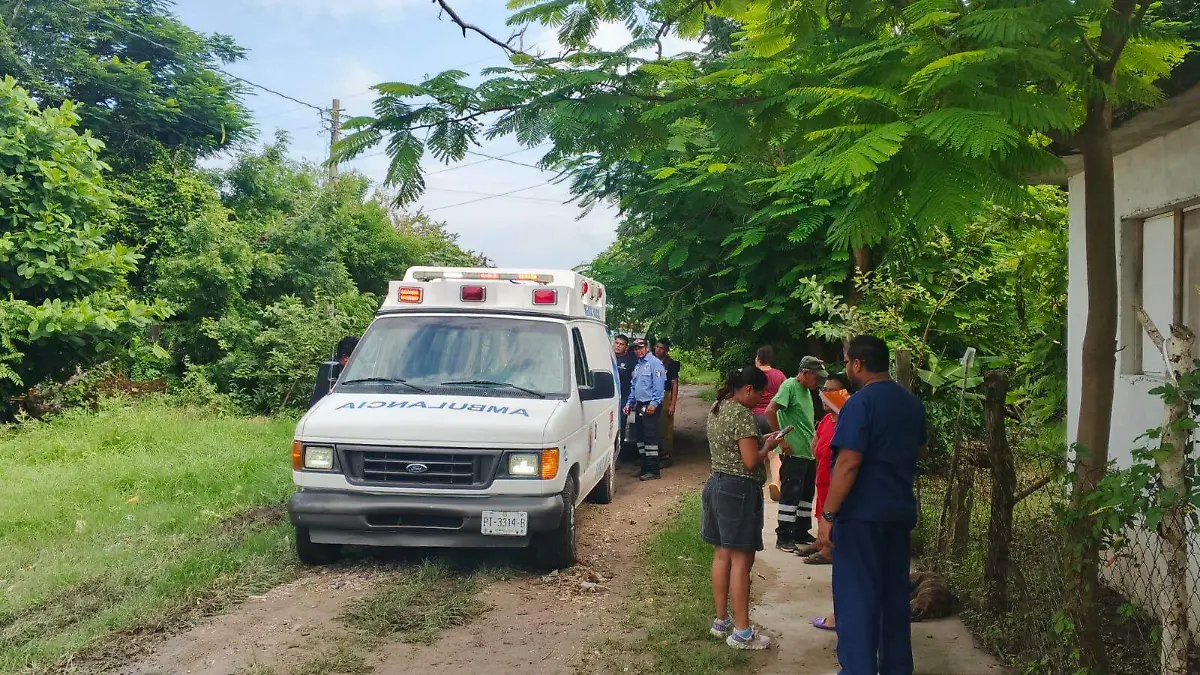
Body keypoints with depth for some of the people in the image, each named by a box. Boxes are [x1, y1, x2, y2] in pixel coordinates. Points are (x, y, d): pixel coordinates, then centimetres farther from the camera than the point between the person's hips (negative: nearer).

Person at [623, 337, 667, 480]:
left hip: (650, 406, -9)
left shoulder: (655, 363, -8)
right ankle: (645, 468, 19)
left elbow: (659, 386, -17)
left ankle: (653, 471, -7)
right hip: (639, 405, 9)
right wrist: (629, 403, 19)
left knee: (650, 437, -10)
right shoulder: (637, 366, 20)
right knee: (639, 437, 11)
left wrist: (654, 403, -23)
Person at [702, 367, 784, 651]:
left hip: (716, 485, 10)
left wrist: (759, 440, 14)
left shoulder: (717, 410, 11)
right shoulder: (743, 414, -18)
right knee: (741, 560, -4)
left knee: (722, 556, 14)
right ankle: (741, 632, 1)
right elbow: (751, 461, -21)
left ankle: (721, 621, 23)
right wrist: (768, 446, -3)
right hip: (740, 490, -9)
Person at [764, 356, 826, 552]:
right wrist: (781, 439, -19)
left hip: (809, 453, 9)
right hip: (794, 453, -9)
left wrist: (815, 444, 16)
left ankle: (801, 533, 25)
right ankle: (783, 537, 2)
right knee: (790, 494, -5)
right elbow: (770, 411, -21)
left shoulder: (807, 391, 16)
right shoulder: (790, 386, -12)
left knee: (806, 494, 14)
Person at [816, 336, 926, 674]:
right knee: (895, 593, 16)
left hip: (862, 515, -8)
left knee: (856, 596, 1)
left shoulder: (860, 403, -16)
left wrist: (827, 515, -19)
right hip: (901, 513, 8)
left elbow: (848, 463, -22)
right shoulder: (912, 403, 9)